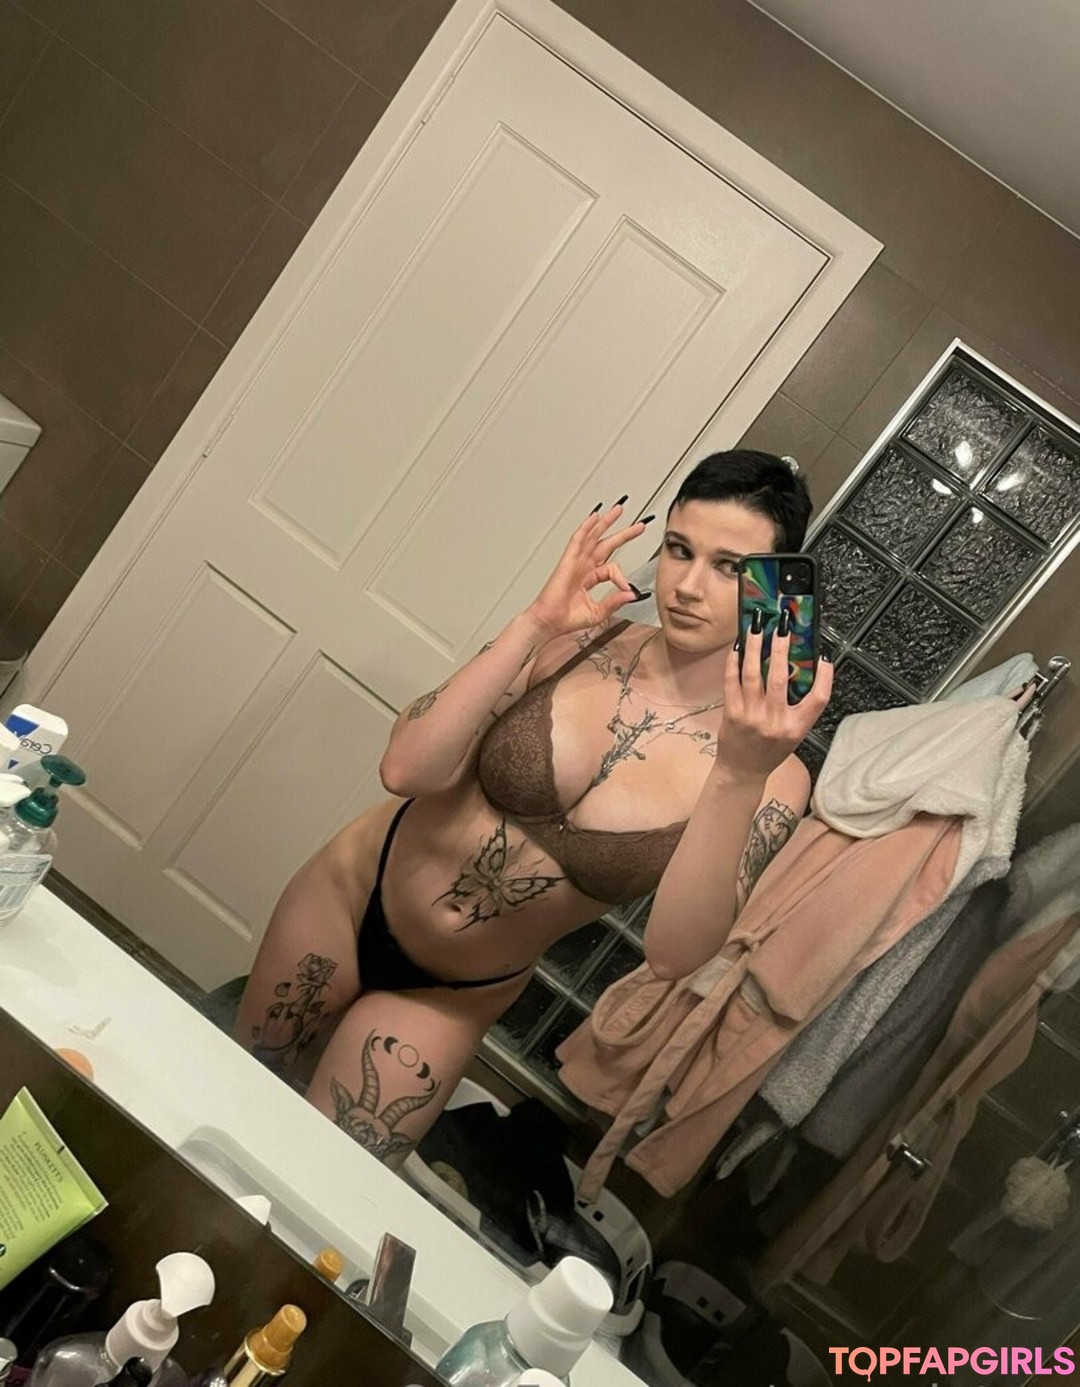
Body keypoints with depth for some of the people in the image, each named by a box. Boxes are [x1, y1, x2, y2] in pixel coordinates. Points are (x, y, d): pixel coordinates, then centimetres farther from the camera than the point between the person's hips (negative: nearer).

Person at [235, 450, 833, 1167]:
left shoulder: (773, 780, -19)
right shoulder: (587, 640, -17)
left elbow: (674, 952, -32)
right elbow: (408, 769, -23)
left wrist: (742, 775, -44)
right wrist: (535, 624, -31)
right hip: (356, 888, 1)